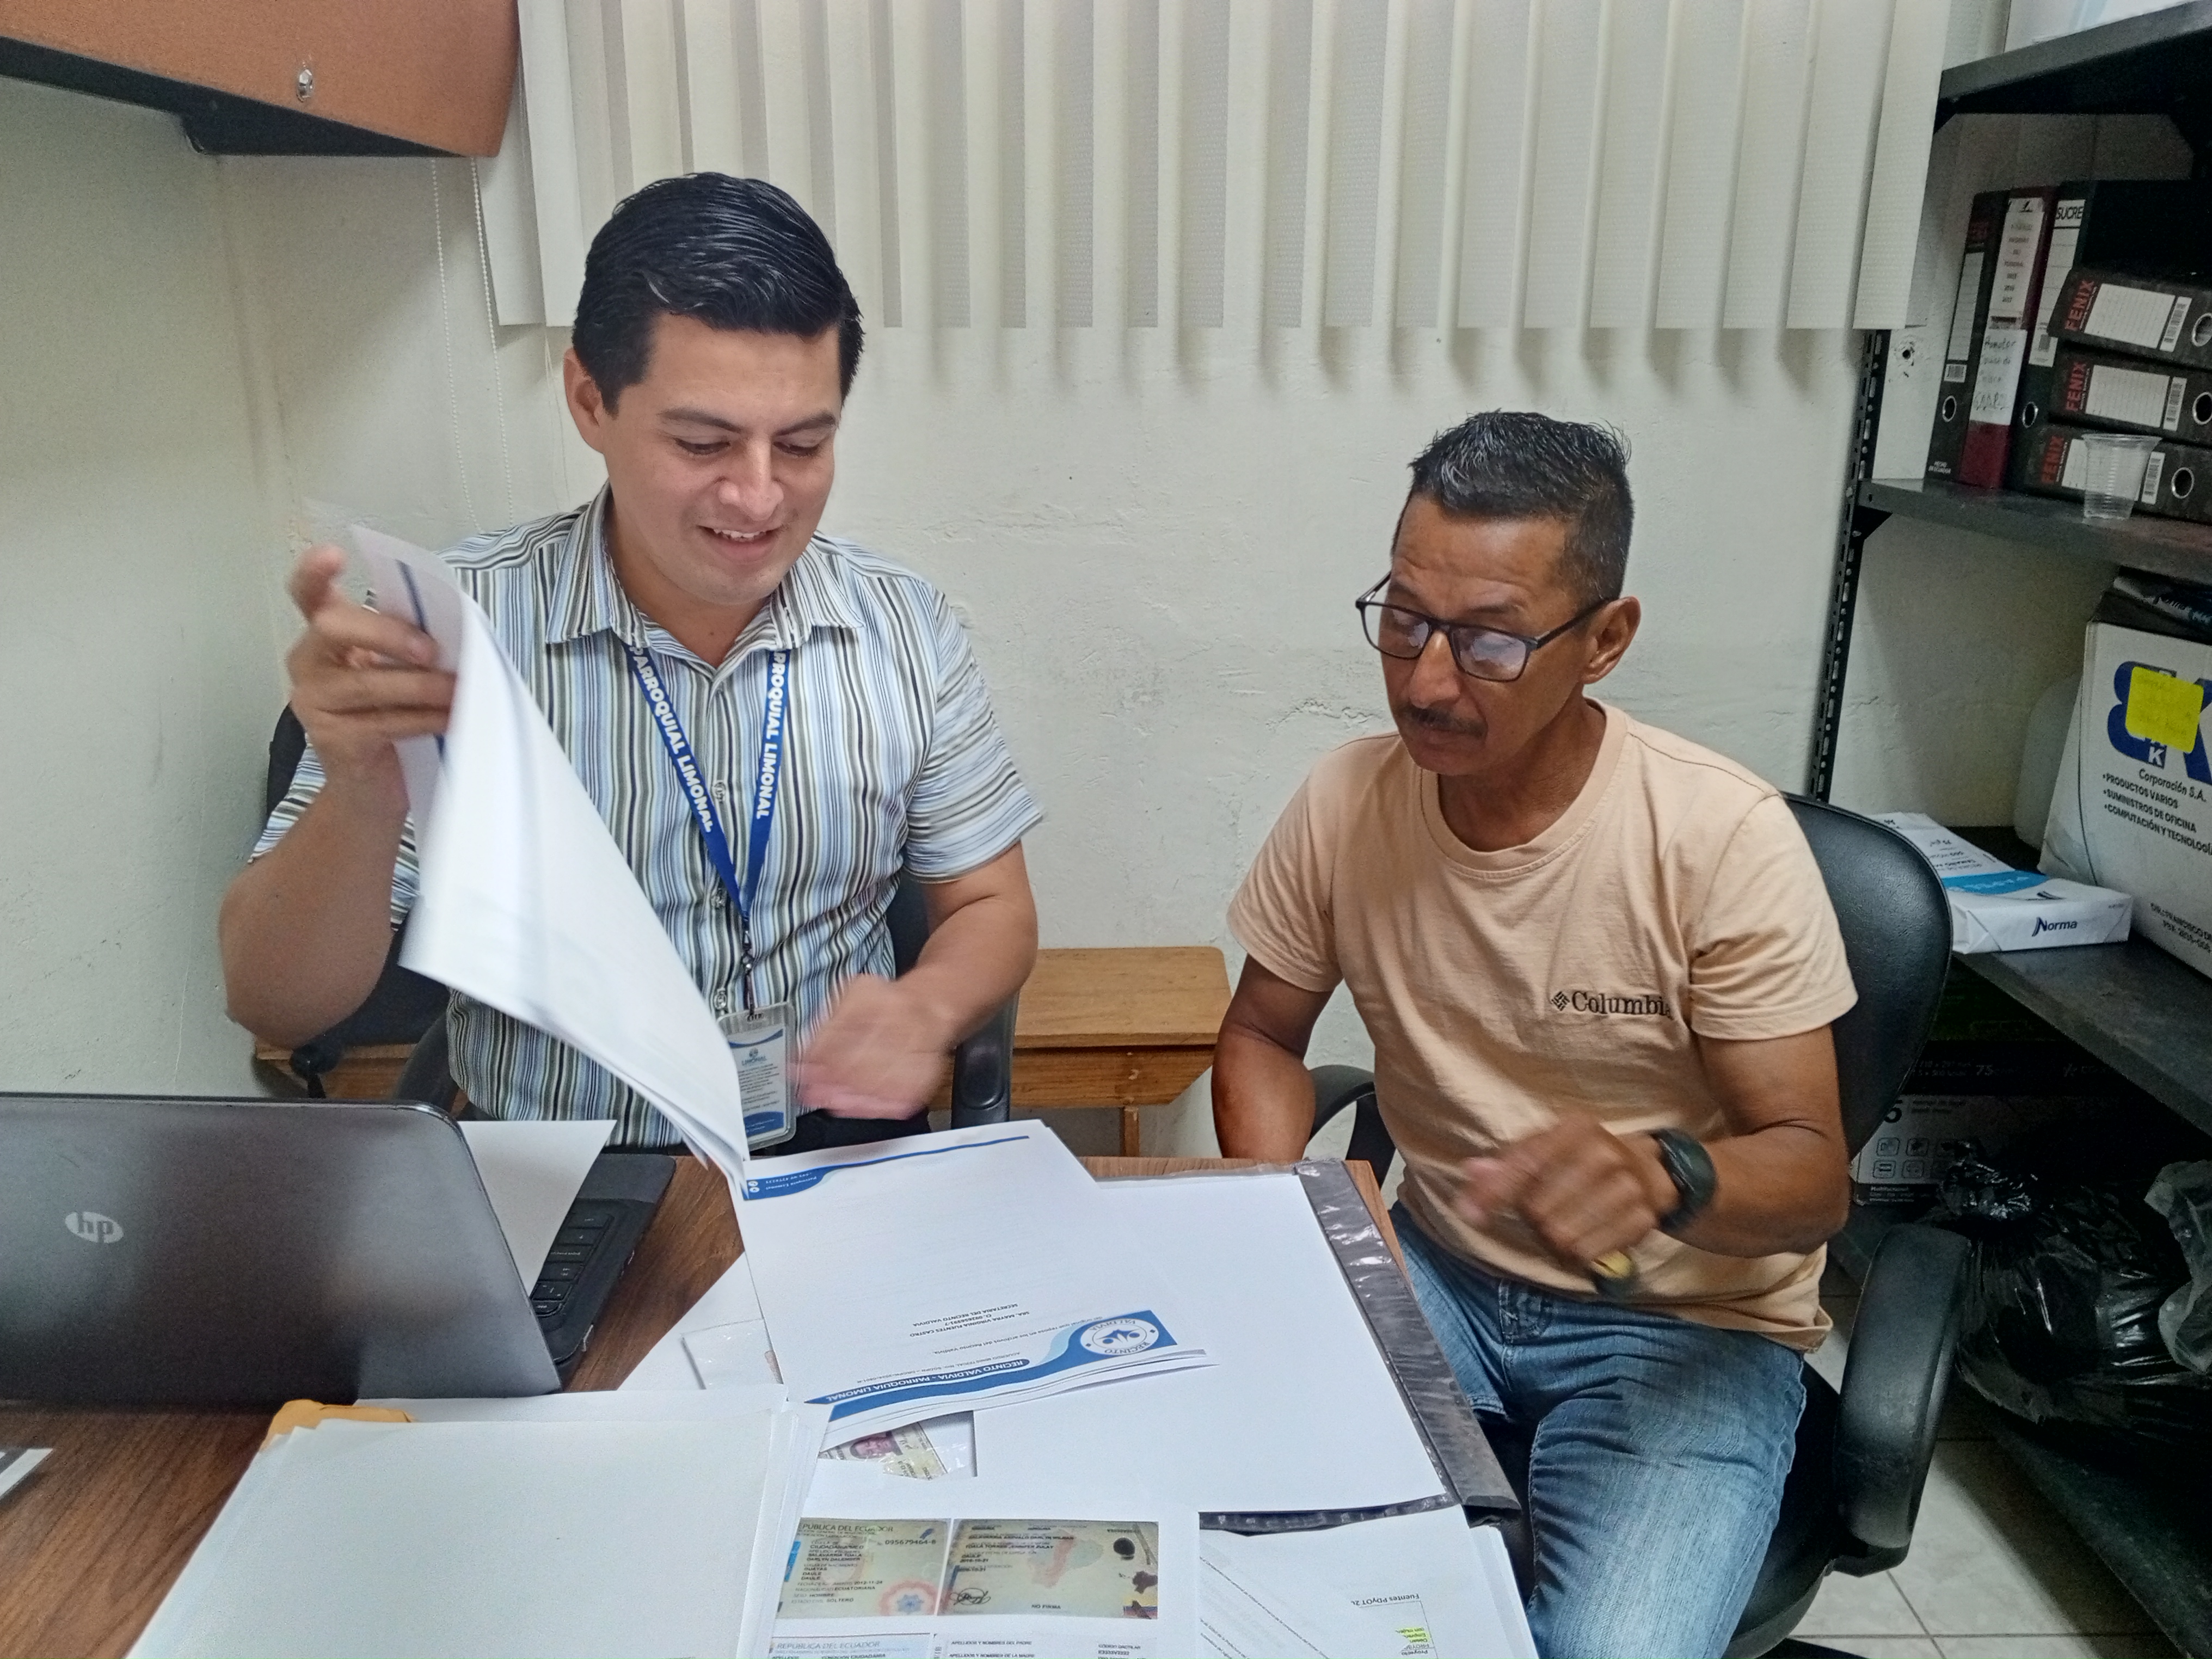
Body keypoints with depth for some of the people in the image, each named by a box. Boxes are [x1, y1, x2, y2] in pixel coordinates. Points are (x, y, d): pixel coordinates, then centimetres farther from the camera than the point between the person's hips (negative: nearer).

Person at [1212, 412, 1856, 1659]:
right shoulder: (1345, 802, -9)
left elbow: (1814, 1176, -16)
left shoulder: (1725, 839, -20)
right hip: (1436, 1274, 3)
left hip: (1687, 1321, -3)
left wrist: (1662, 1179, -38)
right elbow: (1264, 1038, 5)